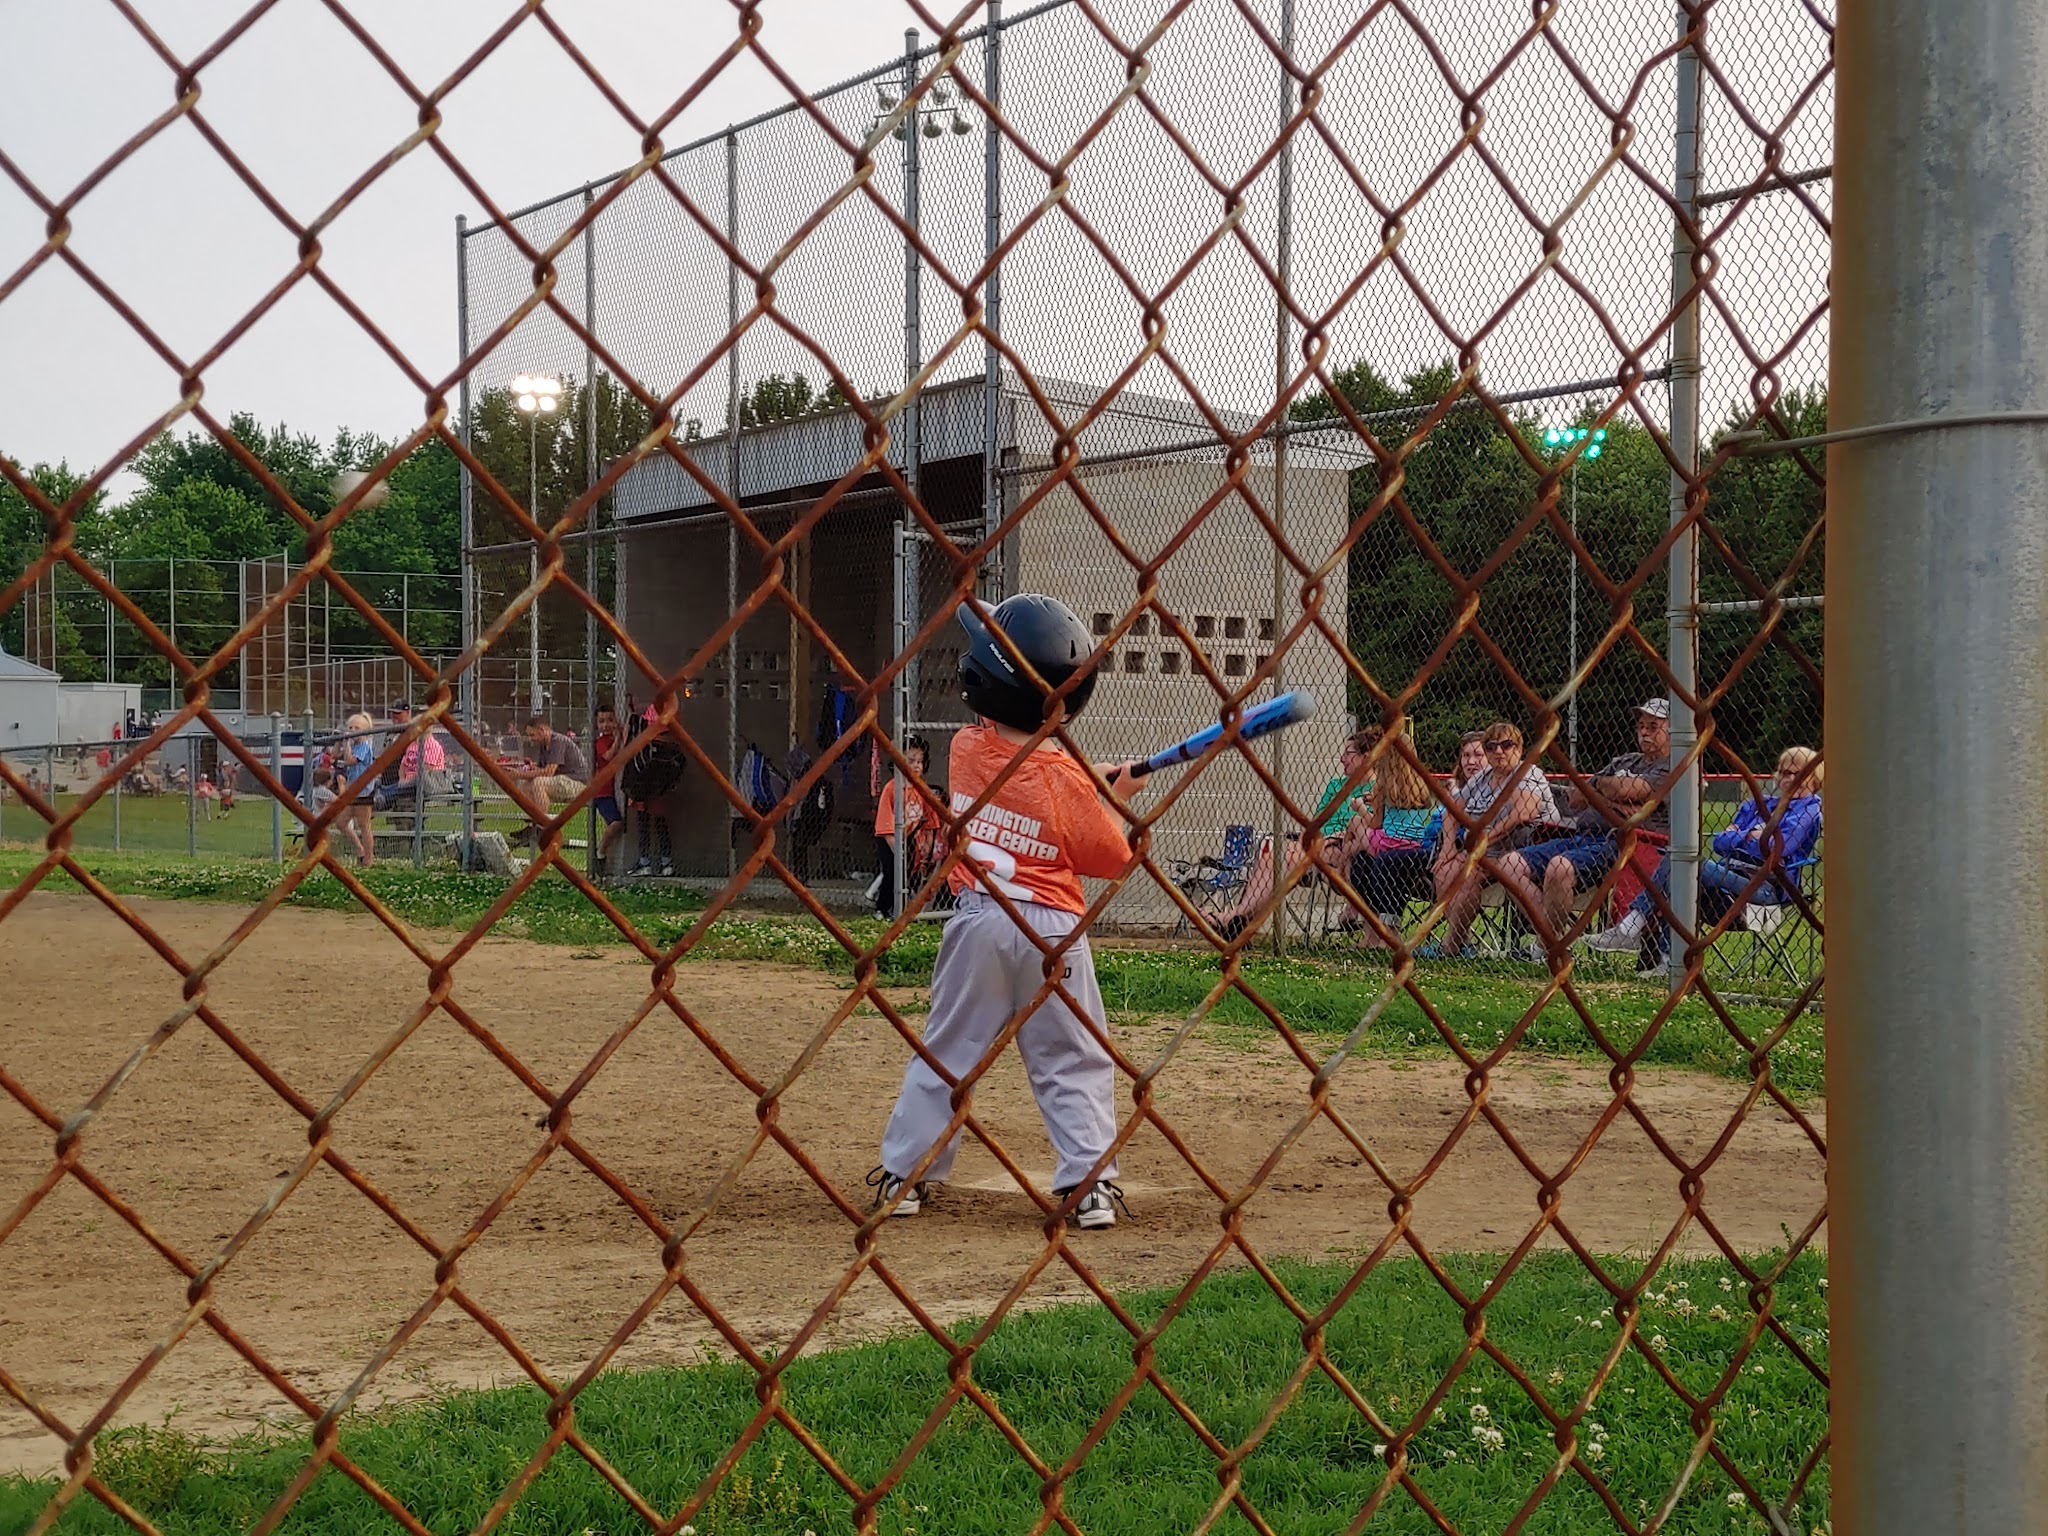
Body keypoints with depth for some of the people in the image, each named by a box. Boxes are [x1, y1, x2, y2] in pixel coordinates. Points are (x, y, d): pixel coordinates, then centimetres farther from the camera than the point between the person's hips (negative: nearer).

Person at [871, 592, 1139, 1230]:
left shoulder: (967, 748, -2)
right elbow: (1112, 859, -3)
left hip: (976, 920, 3)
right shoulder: (1064, 778, -12)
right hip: (1050, 928, -3)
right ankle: (1088, 1183, 2)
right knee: (1073, 1061, 6)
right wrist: (1113, 798, 11)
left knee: (947, 1050, 13)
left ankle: (903, 1176, 16)